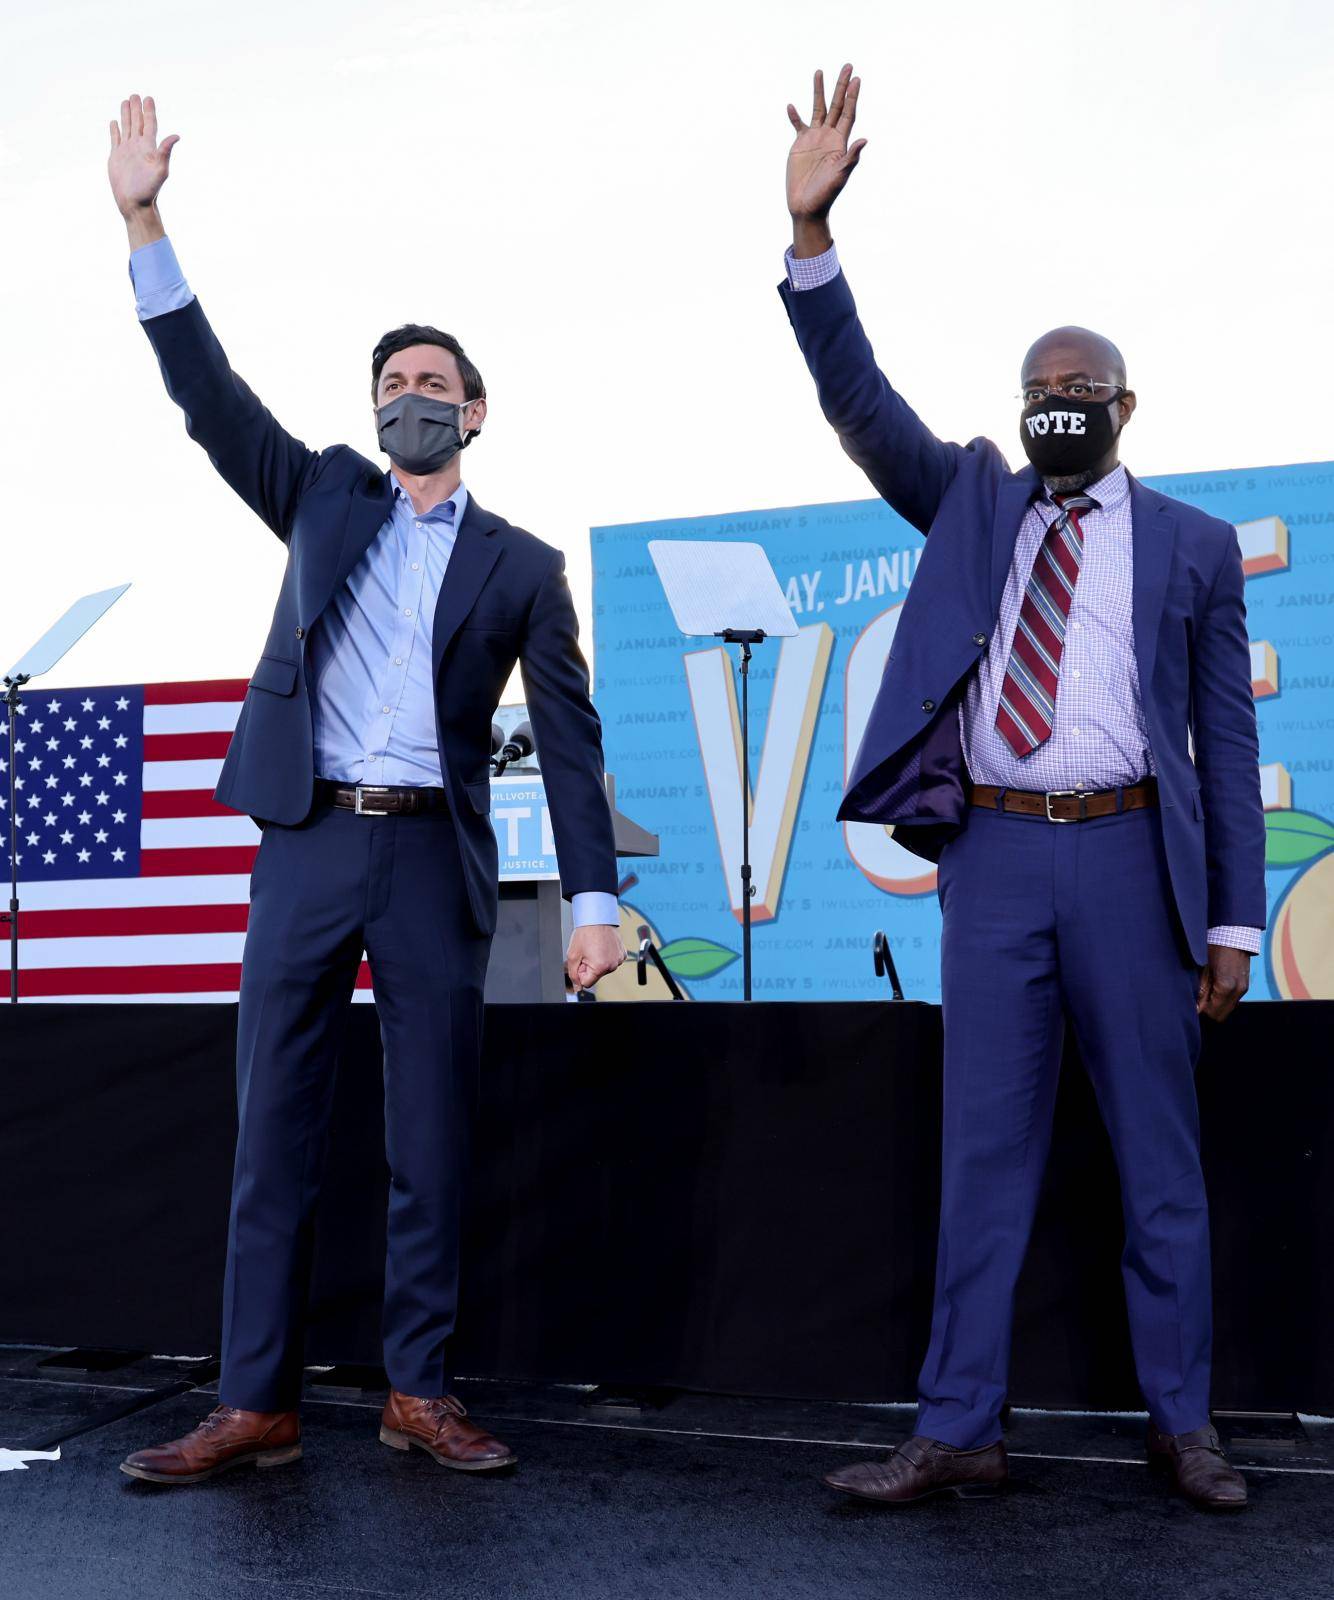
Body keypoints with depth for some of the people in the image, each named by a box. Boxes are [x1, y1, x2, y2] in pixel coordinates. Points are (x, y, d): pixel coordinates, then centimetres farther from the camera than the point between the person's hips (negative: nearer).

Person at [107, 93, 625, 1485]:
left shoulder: (520, 566, 9)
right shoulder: (327, 499, 15)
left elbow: (568, 741, 4)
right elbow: (208, 396, 5)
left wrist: (592, 901, -4)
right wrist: (145, 228, -3)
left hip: (433, 861, -1)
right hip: (306, 847, 1)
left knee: (430, 1145, 3)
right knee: (273, 1133, 2)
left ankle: (419, 1392, 15)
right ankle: (255, 1405, 9)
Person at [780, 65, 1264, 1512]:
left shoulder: (1194, 546, 8)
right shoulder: (970, 502, 12)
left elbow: (1226, 739, 6)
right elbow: (859, 402, 0)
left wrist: (1235, 916, 1)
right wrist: (811, 228, -11)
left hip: (1128, 857, -1)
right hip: (993, 854, 1)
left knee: (1158, 1154, 7)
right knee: (983, 1154, 4)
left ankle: (1180, 1423, 20)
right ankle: (957, 1434, 11)